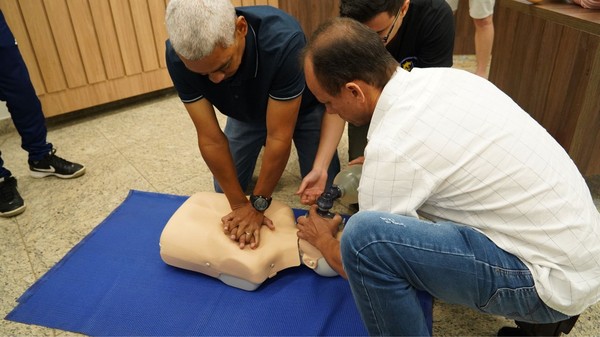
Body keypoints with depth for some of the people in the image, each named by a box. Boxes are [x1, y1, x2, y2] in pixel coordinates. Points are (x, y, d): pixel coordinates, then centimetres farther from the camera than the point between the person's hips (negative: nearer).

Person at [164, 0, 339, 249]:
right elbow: (210, 138, -25)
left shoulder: (283, 41, -43)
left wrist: (257, 205, -25)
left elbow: (279, 137, -34)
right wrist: (240, 204, -22)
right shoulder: (179, 55, -32)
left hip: (302, 107, -2)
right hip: (246, 111, 3)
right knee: (225, 190, 3)